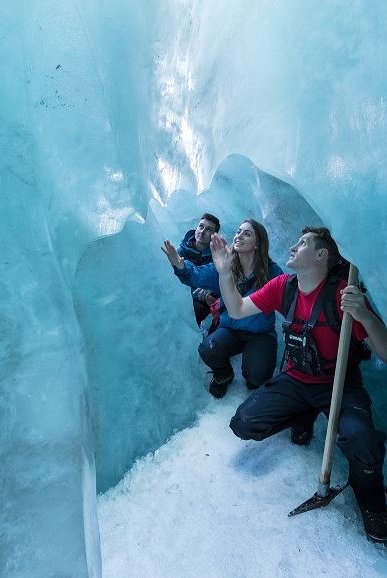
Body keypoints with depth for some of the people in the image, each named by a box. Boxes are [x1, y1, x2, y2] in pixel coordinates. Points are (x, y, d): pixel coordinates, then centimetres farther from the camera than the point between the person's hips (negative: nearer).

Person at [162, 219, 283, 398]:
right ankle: (223, 376, 11)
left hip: (260, 334, -1)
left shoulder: (271, 270, -8)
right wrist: (180, 266, -38)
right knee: (207, 349, -27)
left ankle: (253, 382, 20)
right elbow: (197, 276, -19)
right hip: (229, 329, 2)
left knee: (256, 376, -23)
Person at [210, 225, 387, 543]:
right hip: (296, 380, 5)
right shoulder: (283, 285, -2)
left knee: (360, 440, -32)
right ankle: (305, 415, 20)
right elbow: (237, 310, 1)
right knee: (244, 424, -9)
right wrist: (225, 272, -12)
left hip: (340, 384, -4)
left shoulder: (344, 293, -17)